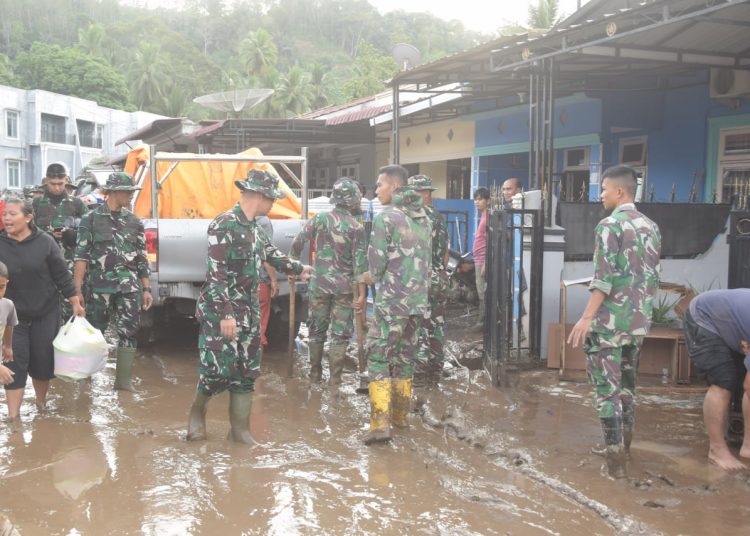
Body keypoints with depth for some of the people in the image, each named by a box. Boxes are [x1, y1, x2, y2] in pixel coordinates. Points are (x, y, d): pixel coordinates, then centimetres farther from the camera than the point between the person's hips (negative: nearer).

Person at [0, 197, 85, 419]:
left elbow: (62, 275, -2)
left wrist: (75, 303, 0)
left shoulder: (45, 242, -8)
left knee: (43, 359, 8)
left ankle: (41, 403, 30)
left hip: (45, 313, 0)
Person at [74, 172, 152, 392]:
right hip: (99, 285, -3)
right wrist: (77, 288, -9)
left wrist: (146, 288, 10)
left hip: (129, 286, 3)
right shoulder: (91, 219, -1)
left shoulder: (134, 221, 9)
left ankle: (124, 380, 7)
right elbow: (81, 255, -3)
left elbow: (142, 257, 13)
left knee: (129, 332, -1)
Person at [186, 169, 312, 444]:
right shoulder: (225, 225, -17)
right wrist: (225, 314, -26)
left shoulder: (253, 226, 10)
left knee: (247, 370, 7)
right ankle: (197, 412, 21)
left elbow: (269, 253, 30)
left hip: (248, 312, 8)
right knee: (220, 367, -7)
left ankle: (239, 429, 16)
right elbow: (217, 273, -22)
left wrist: (298, 268, 41)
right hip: (220, 312, -8)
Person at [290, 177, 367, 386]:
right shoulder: (356, 227, -8)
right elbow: (359, 261, -10)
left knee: (316, 329, 15)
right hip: (344, 287, -2)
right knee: (340, 333, 6)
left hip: (319, 284, 2)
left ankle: (315, 373, 23)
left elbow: (297, 243, 1)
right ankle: (335, 377, 6)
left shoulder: (319, 218, -1)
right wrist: (362, 293, -7)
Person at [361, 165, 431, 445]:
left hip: (392, 301, -7)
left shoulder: (386, 217, -11)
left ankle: (380, 423, -11)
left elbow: (376, 264, -13)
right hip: (418, 300, 7)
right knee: (405, 358, 16)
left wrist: (371, 276, 11)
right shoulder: (423, 217, 11)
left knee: (378, 359, -3)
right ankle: (400, 416, 25)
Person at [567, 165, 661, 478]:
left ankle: (615, 456, -2)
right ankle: (623, 446, 28)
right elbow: (654, 276, 15)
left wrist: (587, 317, -18)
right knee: (627, 383, 18)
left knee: (606, 387, -2)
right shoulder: (651, 227, 11)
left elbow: (604, 277, -19)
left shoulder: (610, 225, -12)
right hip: (639, 321, 7)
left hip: (609, 320, -7)